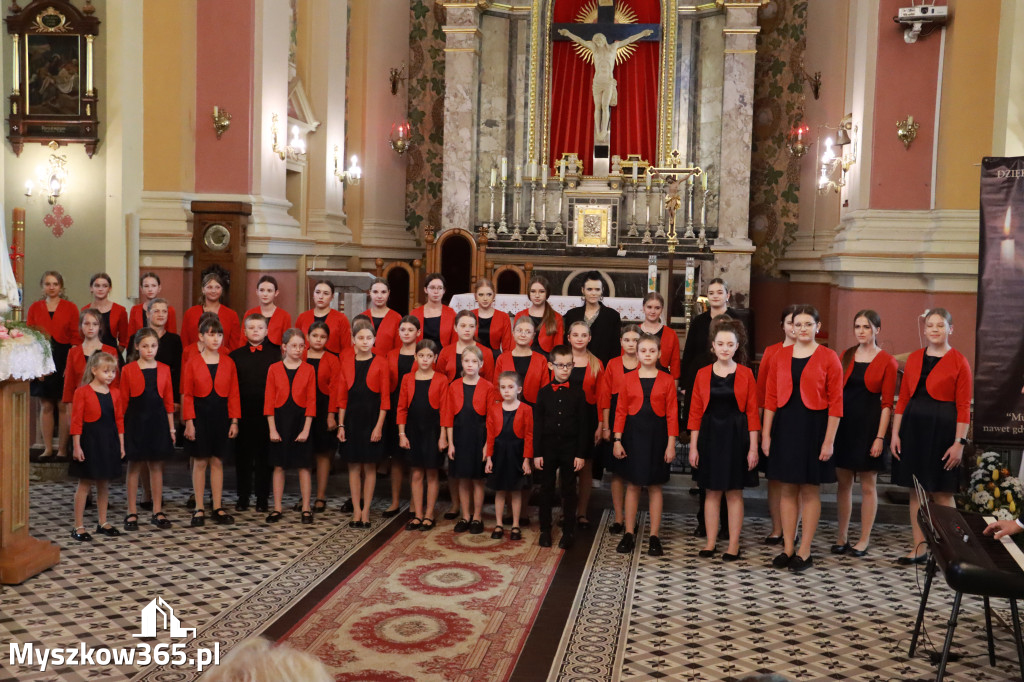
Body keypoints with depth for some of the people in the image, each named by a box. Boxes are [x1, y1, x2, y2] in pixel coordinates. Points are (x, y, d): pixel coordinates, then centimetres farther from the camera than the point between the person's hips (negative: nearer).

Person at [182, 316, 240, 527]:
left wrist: (234, 421, -1)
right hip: (200, 415, -2)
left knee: (218, 462, 6)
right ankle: (199, 510, 9)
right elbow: (187, 395, -2)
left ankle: (218, 509, 13)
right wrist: (188, 422, -9)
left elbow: (234, 394, 5)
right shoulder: (192, 363, 0)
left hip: (221, 416, 2)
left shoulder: (228, 363, 6)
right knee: (200, 462, 2)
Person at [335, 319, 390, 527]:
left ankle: (366, 511, 12)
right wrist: (340, 425, 1)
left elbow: (385, 397, -4)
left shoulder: (380, 362, -2)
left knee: (370, 466, 3)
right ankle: (356, 511, 13)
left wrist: (379, 425, -9)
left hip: (372, 419, -2)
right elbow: (341, 396, 6)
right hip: (351, 418, 2)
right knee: (354, 466, 5)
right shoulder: (347, 362, 5)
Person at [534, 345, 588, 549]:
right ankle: (545, 530, 19)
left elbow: (582, 425, -1)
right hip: (547, 448, 1)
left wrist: (581, 454, -6)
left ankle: (568, 532, 16)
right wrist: (537, 453, -4)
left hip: (570, 448, -1)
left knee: (569, 491, 6)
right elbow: (537, 425, 1)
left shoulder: (577, 393, -1)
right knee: (546, 490, 9)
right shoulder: (543, 392, 1)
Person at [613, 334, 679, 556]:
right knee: (632, 485, 6)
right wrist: (617, 440, -3)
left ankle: (654, 536, 13)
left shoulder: (667, 380, 0)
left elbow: (672, 414, -2)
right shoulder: (628, 379, 3)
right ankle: (629, 534, 15)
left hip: (656, 434, -1)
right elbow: (621, 411, 3)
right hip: (633, 434, 1)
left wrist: (671, 444, -7)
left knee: (655, 486, 5)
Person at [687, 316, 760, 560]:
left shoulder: (746, 374, -1)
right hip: (710, 435, 2)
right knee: (712, 492, 7)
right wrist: (693, 446, 0)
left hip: (736, 436, -2)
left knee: (734, 493, 4)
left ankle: (734, 545, 12)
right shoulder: (703, 374, 3)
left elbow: (753, 412, -3)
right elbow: (695, 412, 3)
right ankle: (710, 543, 16)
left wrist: (753, 447, -7)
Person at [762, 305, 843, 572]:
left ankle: (804, 552, 12)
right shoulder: (781, 356, 7)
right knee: (788, 489, 8)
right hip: (785, 425, 3)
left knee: (810, 490, 4)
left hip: (814, 426, -3)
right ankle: (788, 548, 17)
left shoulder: (828, 357, -3)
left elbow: (835, 402, -6)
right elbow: (771, 397, 7)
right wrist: (766, 434, 2)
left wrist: (829, 440, -11)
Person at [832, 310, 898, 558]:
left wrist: (880, 437, -12)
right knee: (843, 482, 9)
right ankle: (842, 537, 18)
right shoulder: (846, 357, 8)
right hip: (844, 424, 4)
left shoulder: (887, 361, -3)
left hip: (869, 425, -4)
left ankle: (864, 540, 14)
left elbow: (887, 403, -6)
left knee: (867, 485, 5)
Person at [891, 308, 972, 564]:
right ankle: (919, 548, 17)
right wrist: (895, 434, 5)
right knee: (916, 490, 8)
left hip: (942, 428, -5)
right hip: (913, 427, 5)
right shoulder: (914, 358, 9)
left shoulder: (958, 361, -4)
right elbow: (903, 399, 10)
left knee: (942, 493, 1)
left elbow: (964, 406, -7)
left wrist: (959, 442, -12)